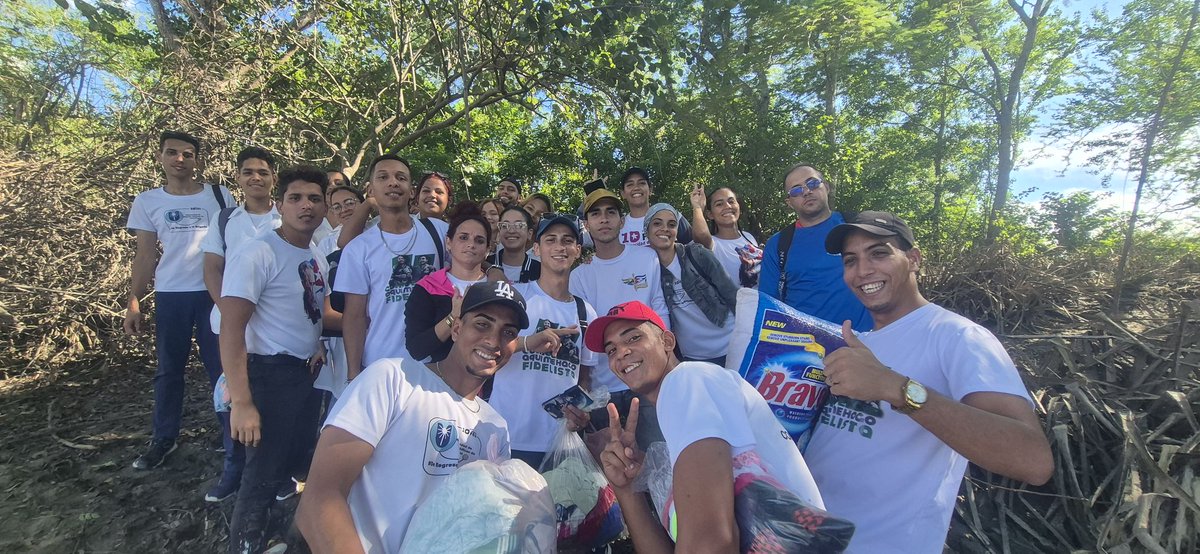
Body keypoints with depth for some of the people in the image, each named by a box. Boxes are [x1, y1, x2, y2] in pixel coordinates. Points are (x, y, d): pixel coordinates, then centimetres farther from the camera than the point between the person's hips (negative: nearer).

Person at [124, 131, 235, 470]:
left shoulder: (219, 195, 3)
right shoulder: (147, 202, 7)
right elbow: (145, 255, 8)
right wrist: (133, 301, 2)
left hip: (215, 292, -2)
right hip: (170, 295, 2)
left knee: (220, 365, 2)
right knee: (168, 369, 10)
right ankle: (163, 439, 22)